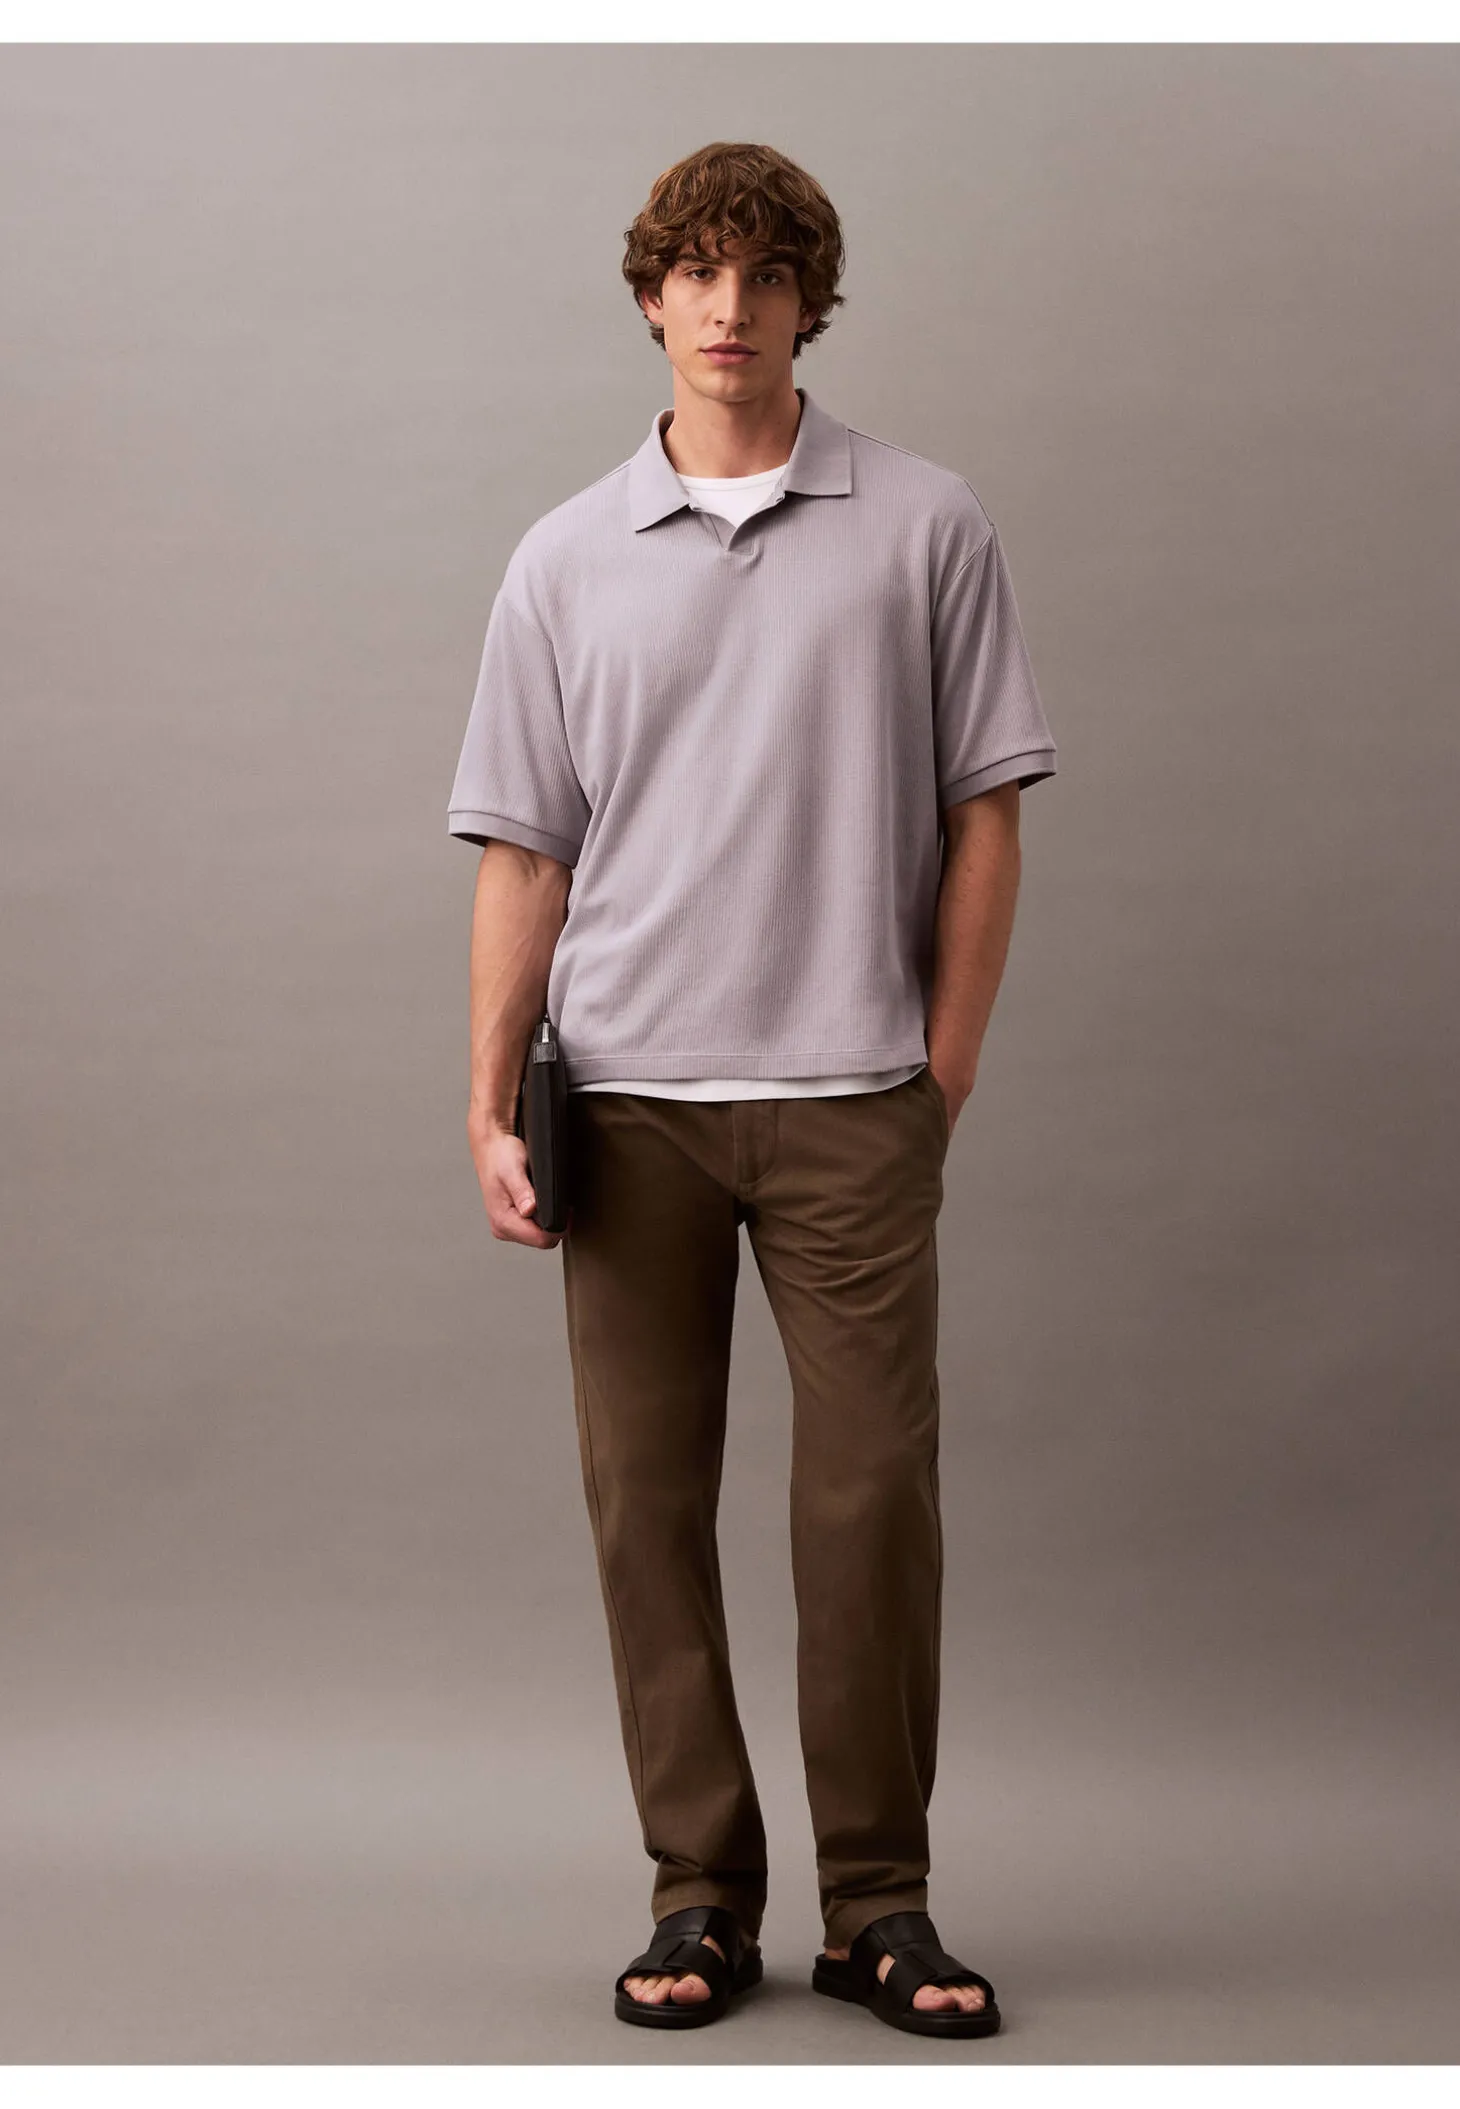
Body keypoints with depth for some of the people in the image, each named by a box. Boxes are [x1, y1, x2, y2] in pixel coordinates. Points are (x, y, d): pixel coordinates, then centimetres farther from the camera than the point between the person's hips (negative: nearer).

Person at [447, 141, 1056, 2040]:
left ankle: (879, 1903, 11)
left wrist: (943, 1075, -1)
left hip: (848, 1098, -1)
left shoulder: (926, 528, 3)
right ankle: (701, 1897, 15)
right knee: (649, 1502, 4)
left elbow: (985, 817, 4)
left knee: (872, 1497, -2)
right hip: (626, 1099, 2)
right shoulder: (565, 562, 8)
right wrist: (492, 1107, 0)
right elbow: (524, 853, 7)